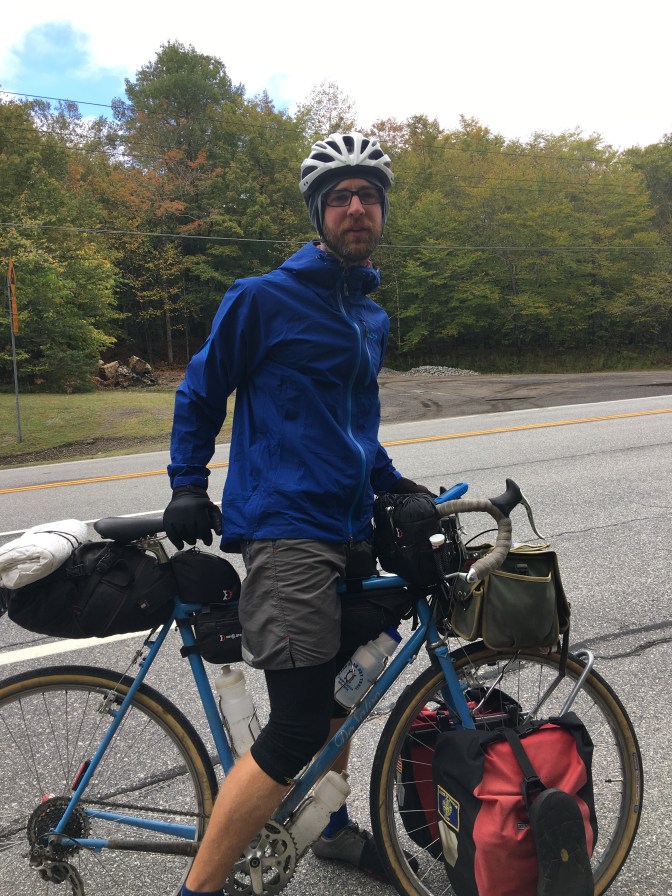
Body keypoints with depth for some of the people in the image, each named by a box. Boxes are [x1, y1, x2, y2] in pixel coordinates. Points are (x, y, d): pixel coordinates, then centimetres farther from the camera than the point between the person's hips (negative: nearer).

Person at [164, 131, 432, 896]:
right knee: (297, 730, -11)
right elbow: (200, 394, 1)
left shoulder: (371, 316, 16)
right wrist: (186, 487, -5)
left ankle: (332, 827, 44)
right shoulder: (262, 299, -7)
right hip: (285, 527, -8)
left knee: (338, 689, 21)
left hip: (349, 527, 8)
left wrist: (387, 481, 18)